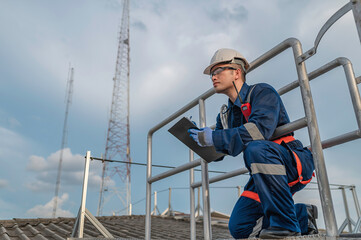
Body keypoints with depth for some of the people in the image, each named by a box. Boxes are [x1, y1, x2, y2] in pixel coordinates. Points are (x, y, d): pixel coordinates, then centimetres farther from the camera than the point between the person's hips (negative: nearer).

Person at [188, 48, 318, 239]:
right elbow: (216, 153, 14)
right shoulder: (226, 114, 14)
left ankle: (285, 223, -25)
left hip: (295, 164, -7)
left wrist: (214, 138, -28)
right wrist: (201, 137, -6)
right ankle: (302, 216, 12)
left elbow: (261, 128, -29)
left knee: (256, 148, -38)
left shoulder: (262, 92, -9)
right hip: (266, 175, 7)